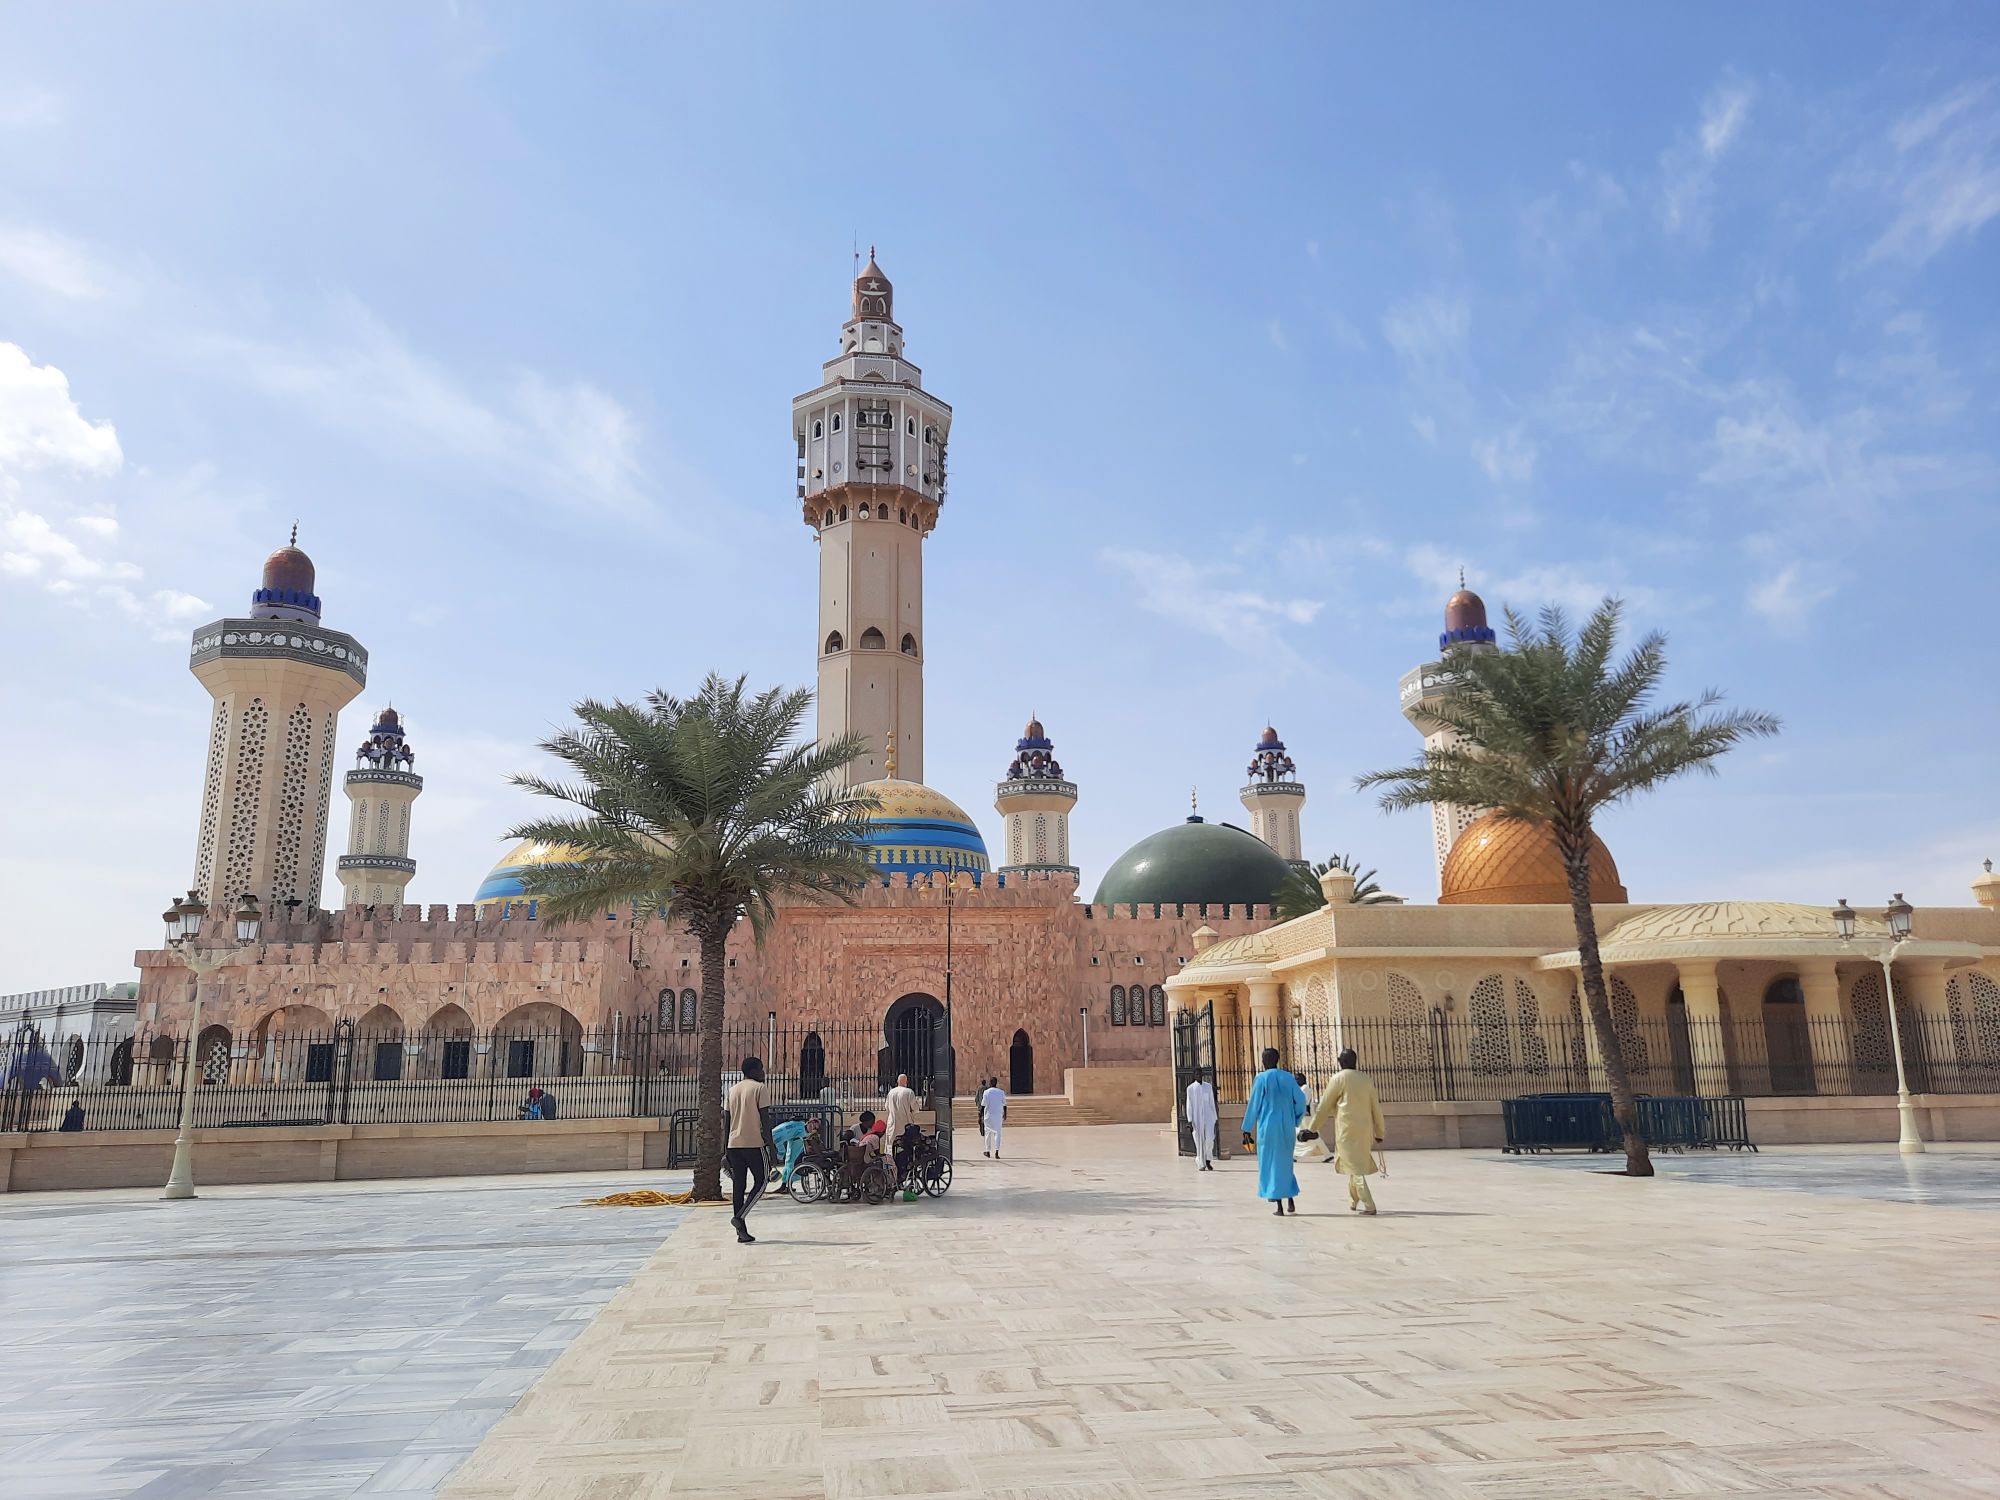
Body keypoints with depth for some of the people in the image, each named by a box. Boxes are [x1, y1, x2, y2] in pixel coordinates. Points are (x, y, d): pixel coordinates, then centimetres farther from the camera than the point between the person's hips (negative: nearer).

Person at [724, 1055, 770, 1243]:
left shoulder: (732, 1089, 14)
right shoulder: (758, 1088, -4)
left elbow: (727, 1121, 14)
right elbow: (764, 1119, -8)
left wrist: (725, 1150, 17)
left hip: (734, 1143, 6)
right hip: (753, 1143, -6)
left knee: (738, 1185, 7)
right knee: (760, 1182, 6)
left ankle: (742, 1232, 6)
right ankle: (739, 1216, -11)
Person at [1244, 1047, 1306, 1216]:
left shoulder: (1261, 1078, -8)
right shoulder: (1288, 1077, 5)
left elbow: (1253, 1105, -8)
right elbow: (1301, 1100, 1)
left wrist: (1247, 1128, -1)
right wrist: (1295, 1121, 15)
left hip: (1268, 1127, -4)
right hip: (1287, 1127, 4)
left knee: (1271, 1164, 4)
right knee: (1285, 1162, 21)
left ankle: (1279, 1207, 1)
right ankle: (1291, 1199, 11)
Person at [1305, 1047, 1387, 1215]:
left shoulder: (1338, 1078, -4)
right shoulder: (1367, 1079, 10)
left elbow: (1324, 1106, -1)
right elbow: (1376, 1108, 12)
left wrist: (1311, 1128, 6)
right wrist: (1379, 1132, 20)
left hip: (1347, 1130, -5)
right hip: (1365, 1129, 5)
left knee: (1355, 1168, -3)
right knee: (1356, 1164, 20)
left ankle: (1369, 1205, -12)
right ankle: (1352, 1202, 29)